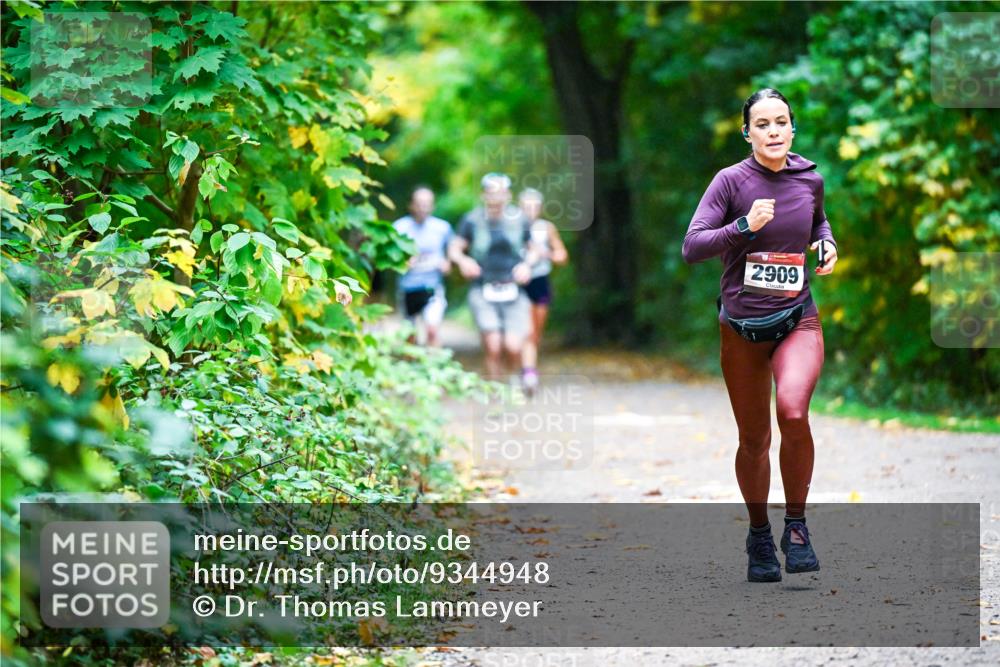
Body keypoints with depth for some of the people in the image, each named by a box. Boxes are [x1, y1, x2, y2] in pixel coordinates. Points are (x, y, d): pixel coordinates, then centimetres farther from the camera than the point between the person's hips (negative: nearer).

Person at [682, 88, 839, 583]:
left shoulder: (810, 179, 2)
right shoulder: (732, 181, -8)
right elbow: (691, 247, -13)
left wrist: (827, 244, 3)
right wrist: (744, 226, -25)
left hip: (798, 320, 0)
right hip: (741, 326, 0)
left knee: (793, 412, -26)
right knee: (754, 440, 9)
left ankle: (796, 525, -9)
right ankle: (759, 535, 31)